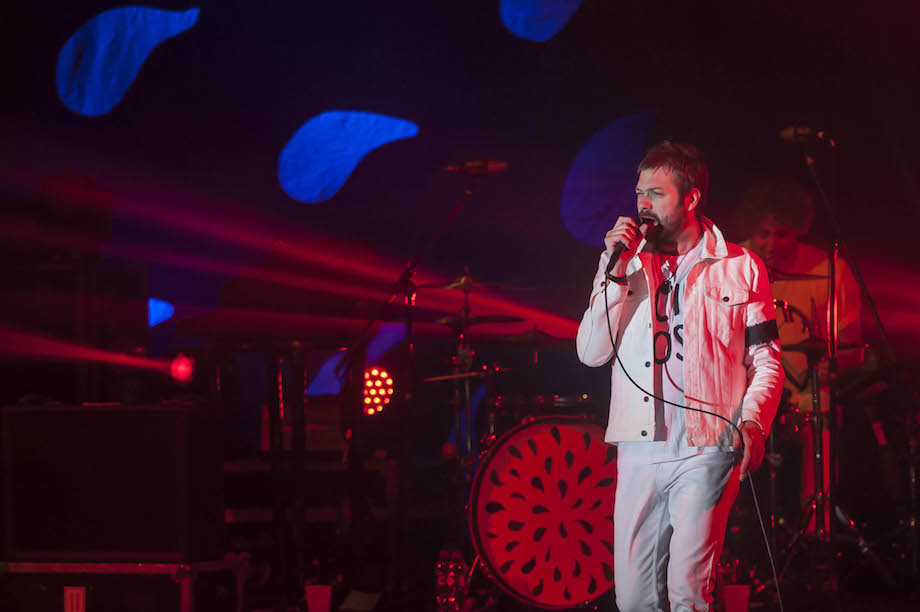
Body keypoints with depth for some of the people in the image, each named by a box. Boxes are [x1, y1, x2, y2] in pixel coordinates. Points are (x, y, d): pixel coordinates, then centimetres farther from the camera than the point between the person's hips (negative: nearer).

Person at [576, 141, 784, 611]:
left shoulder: (739, 267, 5)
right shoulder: (625, 263, 12)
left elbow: (766, 360, 5)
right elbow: (590, 352, 3)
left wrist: (753, 422, -12)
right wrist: (617, 268, -3)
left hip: (707, 452, -3)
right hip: (639, 452, 3)